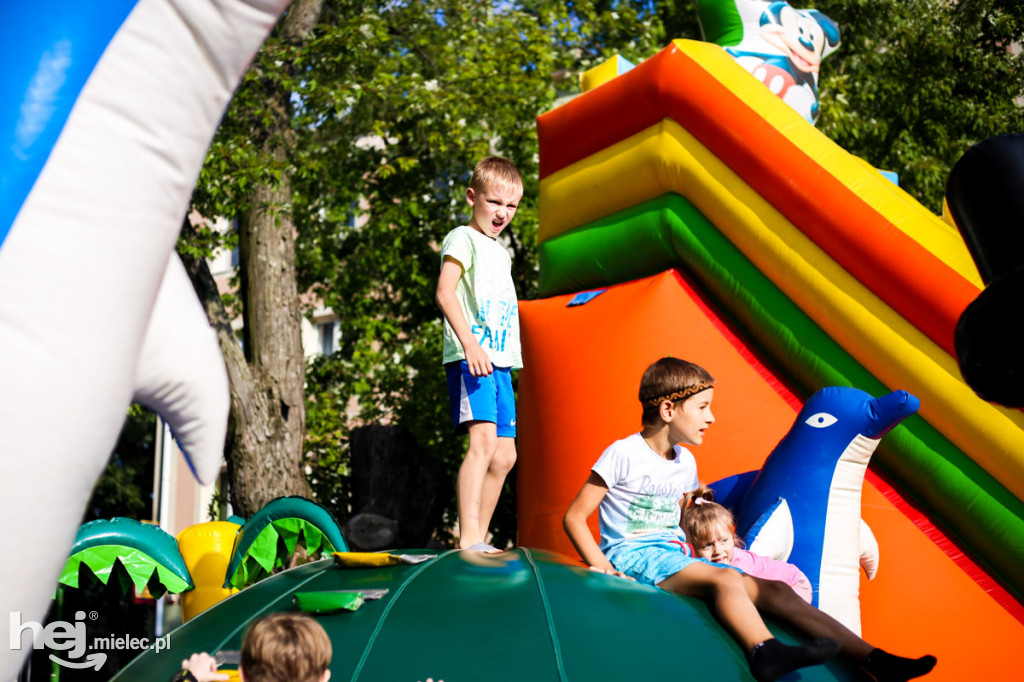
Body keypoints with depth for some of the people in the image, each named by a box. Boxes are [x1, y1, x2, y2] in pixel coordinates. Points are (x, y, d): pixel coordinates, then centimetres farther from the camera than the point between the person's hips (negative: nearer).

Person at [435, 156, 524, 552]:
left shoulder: (501, 250, 24)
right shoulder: (463, 238, -2)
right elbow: (445, 292, -16)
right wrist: (470, 344, -28)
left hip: (499, 362, 9)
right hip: (470, 358, -9)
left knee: (504, 455, 7)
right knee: (483, 438, -23)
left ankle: (480, 539, 15)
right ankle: (468, 538, -27)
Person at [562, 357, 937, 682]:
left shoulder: (685, 462, 15)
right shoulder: (623, 455, -9)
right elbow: (574, 517, -9)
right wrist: (604, 569, -18)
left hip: (678, 558, 7)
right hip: (633, 555, -7)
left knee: (775, 591, -6)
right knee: (726, 579, -33)